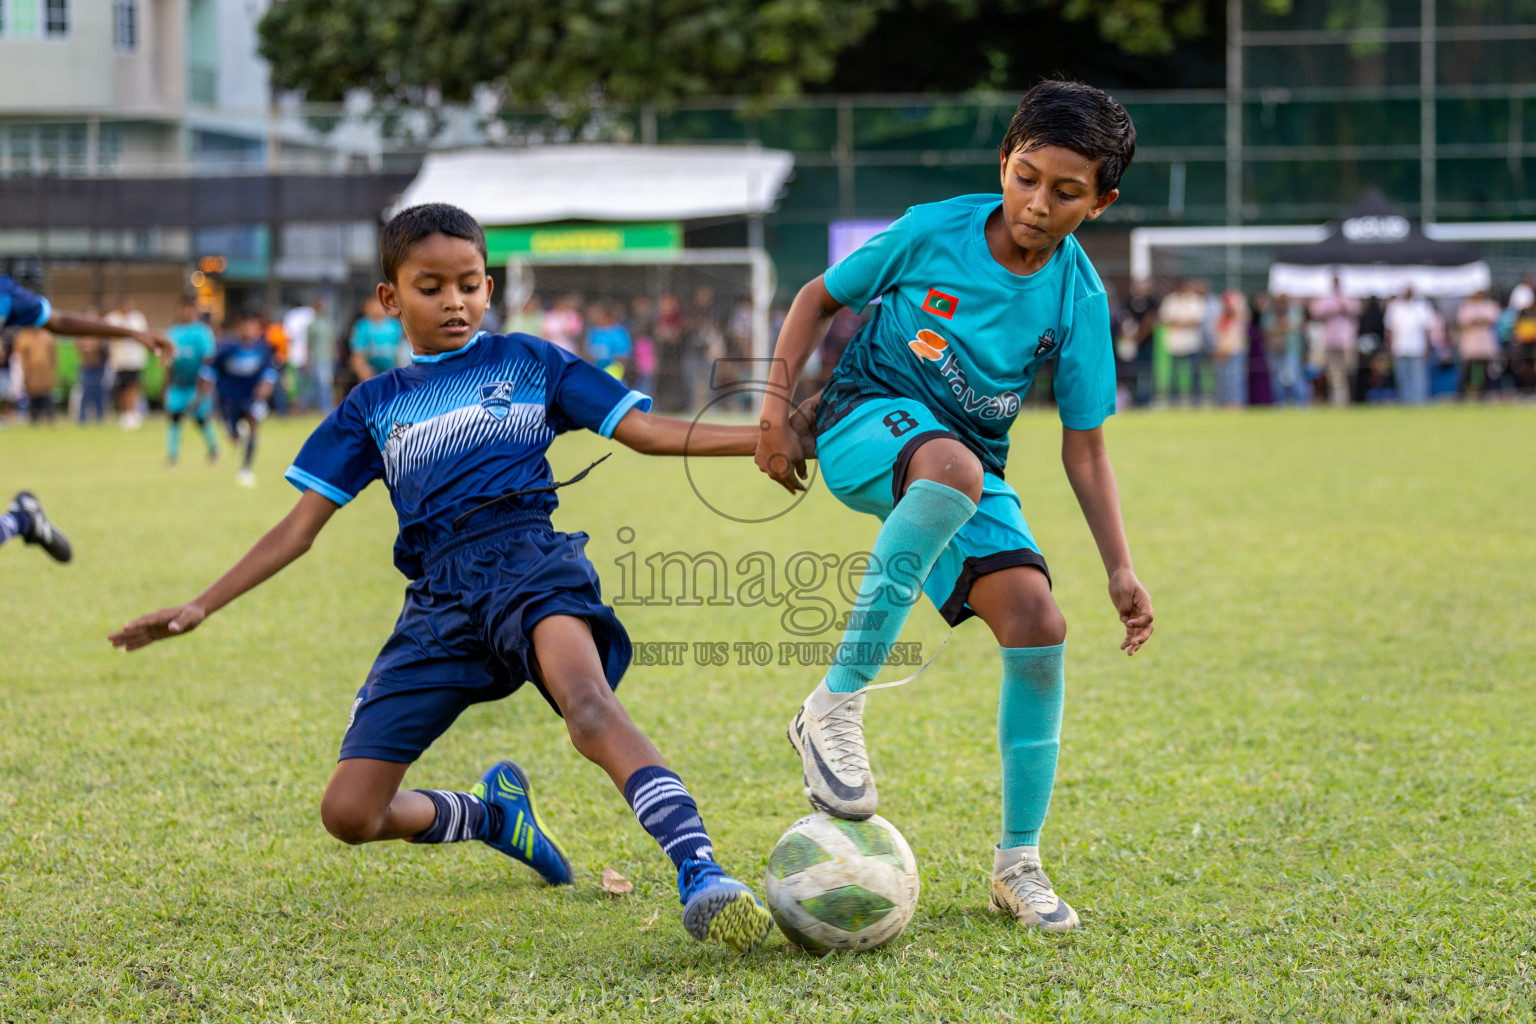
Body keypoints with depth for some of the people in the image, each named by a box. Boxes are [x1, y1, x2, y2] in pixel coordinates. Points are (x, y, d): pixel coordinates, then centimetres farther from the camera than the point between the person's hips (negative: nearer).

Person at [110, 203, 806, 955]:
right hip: (439, 600, 4)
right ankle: (490, 815, 25)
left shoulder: (526, 360, 15)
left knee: (586, 699, -38)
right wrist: (201, 607, 12)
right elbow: (301, 525, 20)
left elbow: (645, 430, 11)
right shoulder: (374, 405, 20)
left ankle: (701, 877, -52)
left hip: (528, 559, -4)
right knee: (349, 813, -4)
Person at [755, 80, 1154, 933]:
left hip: (971, 465, 3)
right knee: (953, 468, -39)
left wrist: (1120, 568, -6)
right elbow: (820, 299, 3)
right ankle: (836, 705, -35)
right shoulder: (935, 230, -11)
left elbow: (1083, 447, 0)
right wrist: (777, 407, -6)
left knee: (1036, 620, -18)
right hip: (869, 421, -3)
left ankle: (1018, 863, -2)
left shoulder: (1079, 301, -6)